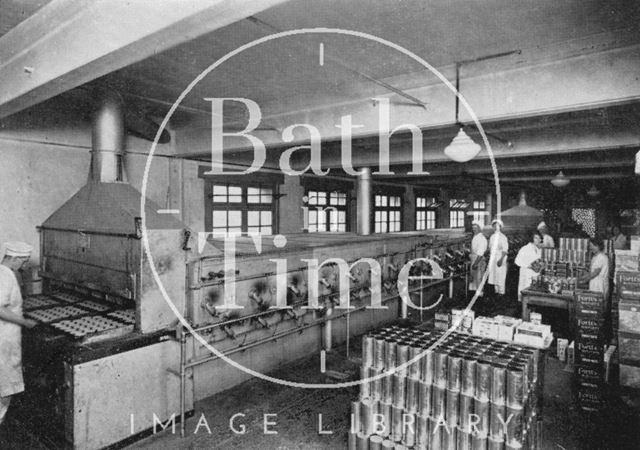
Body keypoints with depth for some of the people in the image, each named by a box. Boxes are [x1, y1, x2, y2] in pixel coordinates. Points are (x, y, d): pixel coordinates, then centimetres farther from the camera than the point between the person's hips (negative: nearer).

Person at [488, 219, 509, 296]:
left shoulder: (503, 237, -8)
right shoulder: (492, 237, 11)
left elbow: (505, 250, -12)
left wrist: (501, 259, -20)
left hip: (500, 258, -6)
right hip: (493, 258, 6)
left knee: (500, 276, -4)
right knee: (493, 274, 8)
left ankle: (501, 292, 4)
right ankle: (496, 290, 18)